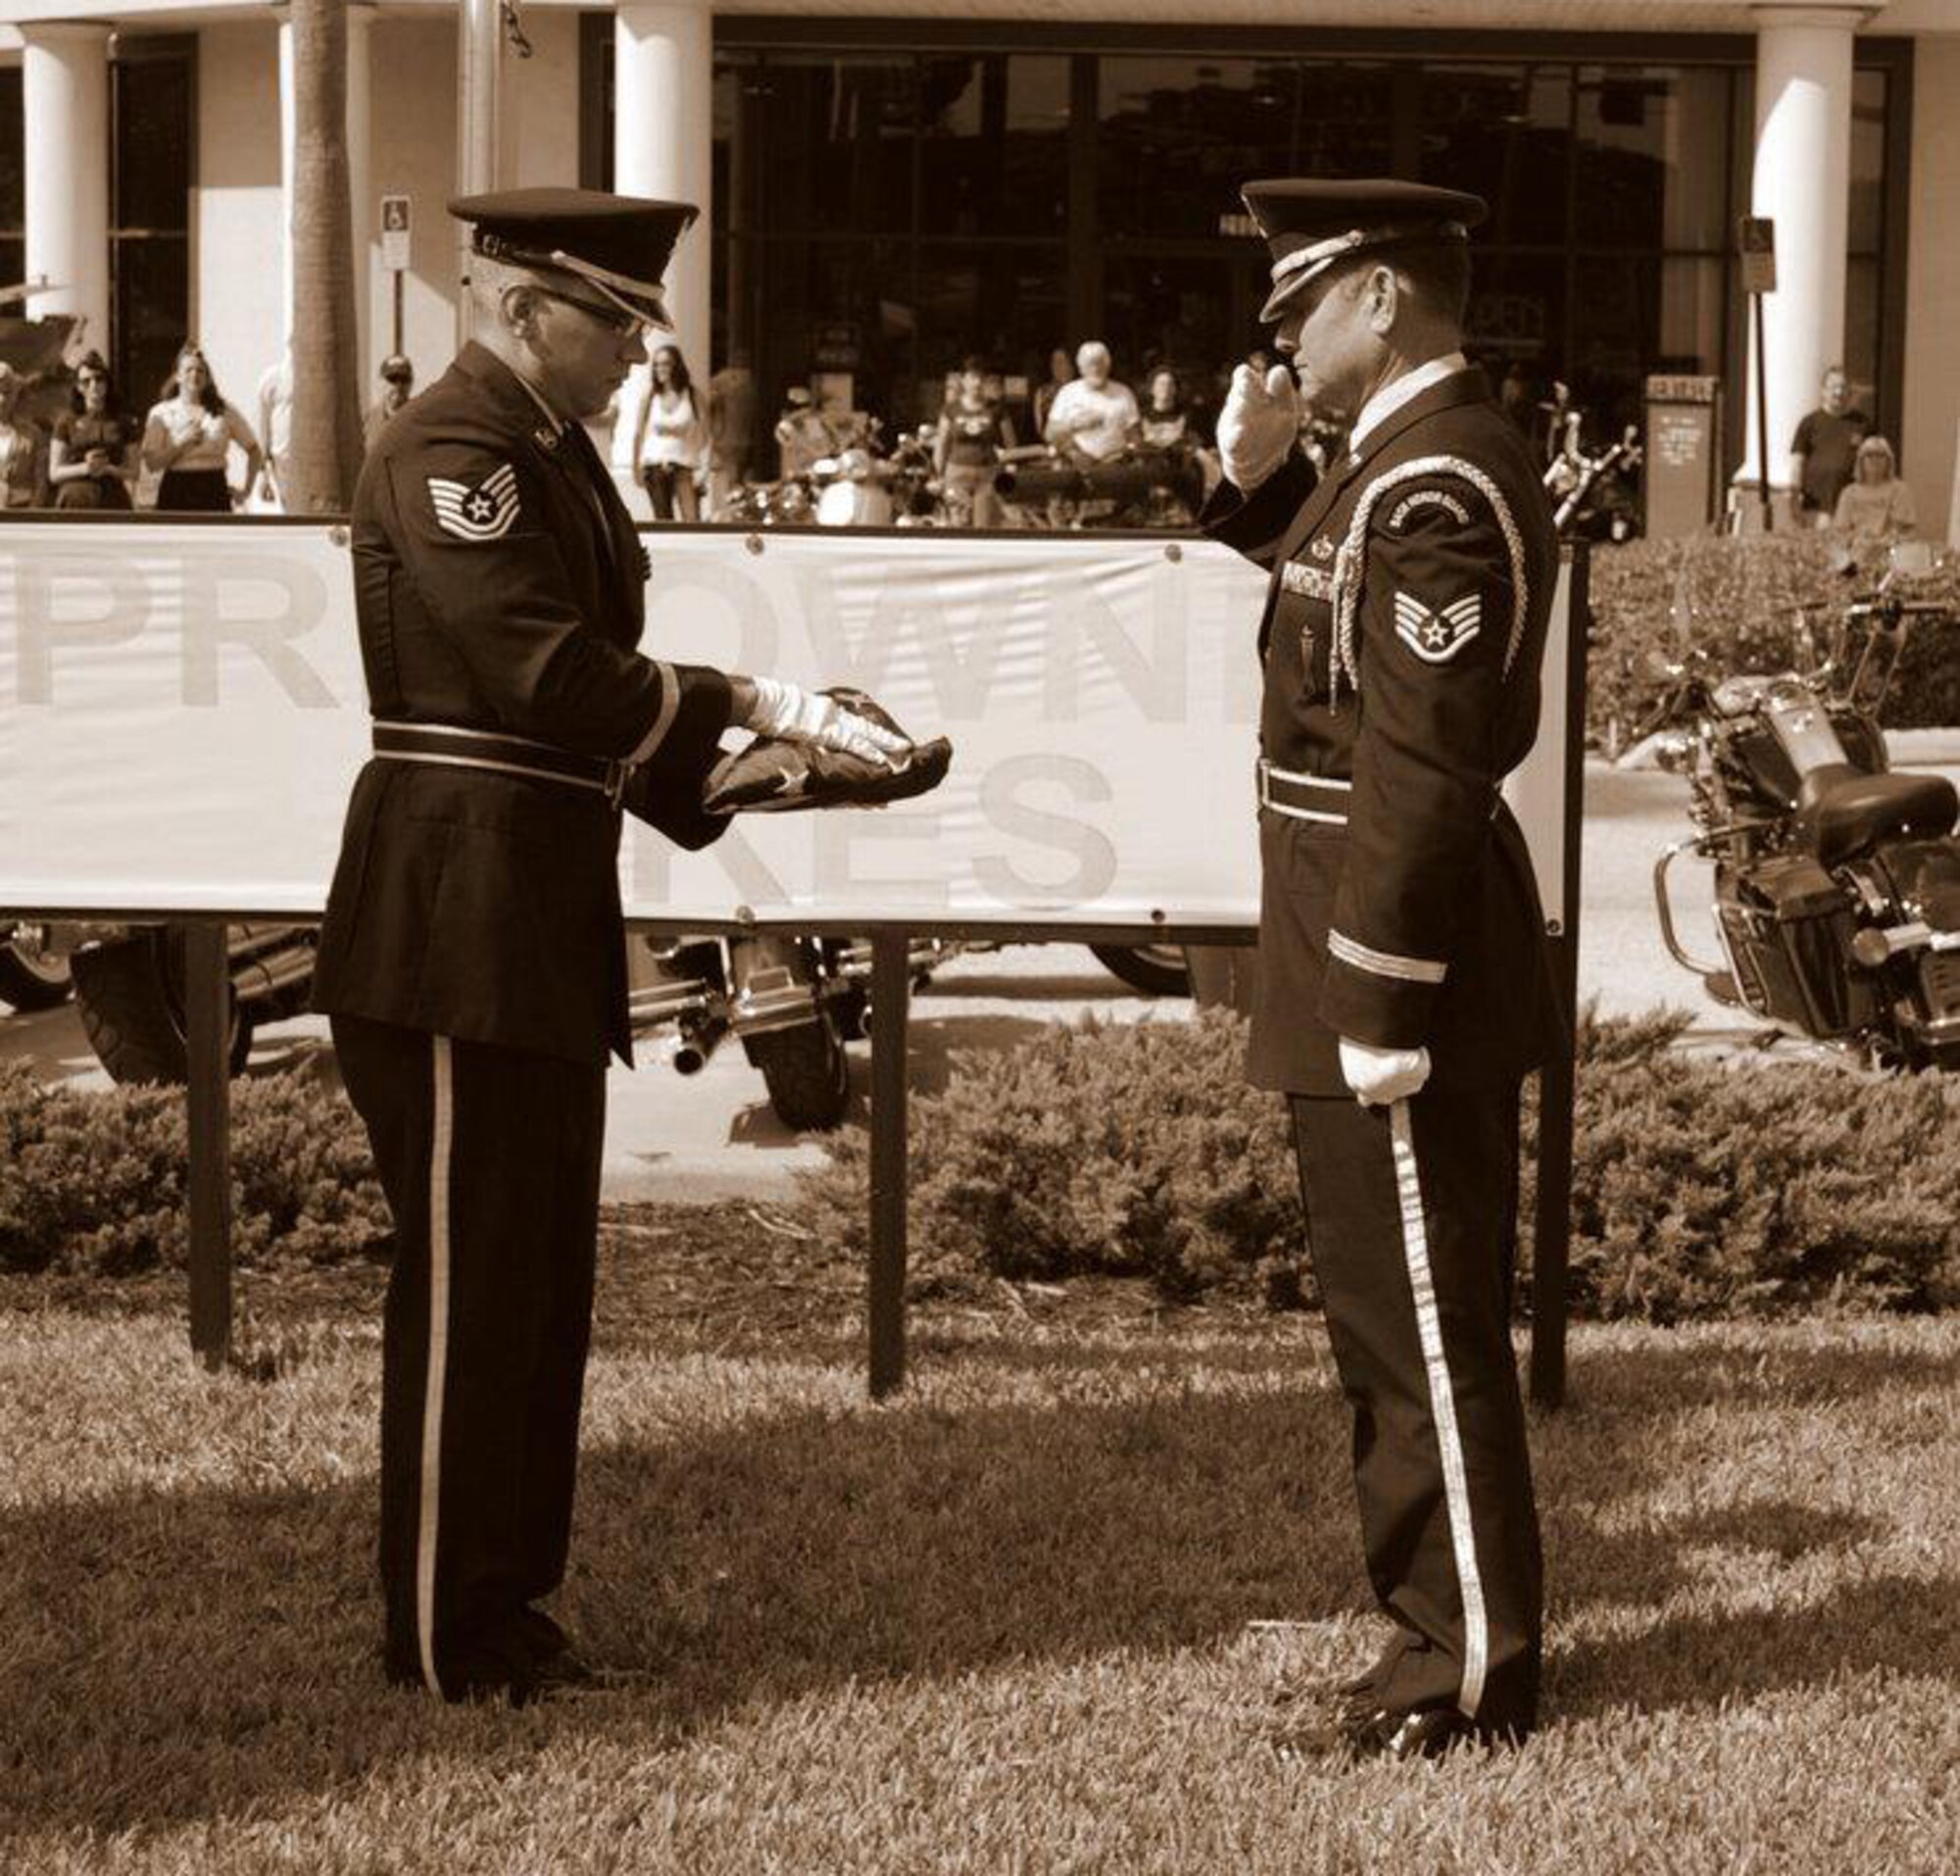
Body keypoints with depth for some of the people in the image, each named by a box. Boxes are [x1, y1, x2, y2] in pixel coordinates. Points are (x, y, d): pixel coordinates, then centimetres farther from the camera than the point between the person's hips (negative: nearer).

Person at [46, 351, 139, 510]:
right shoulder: (67, 422, 8)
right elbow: (54, 473, 5)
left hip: (113, 503, 1)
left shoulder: (122, 423, 12)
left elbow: (132, 472, 11)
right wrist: (85, 467, -11)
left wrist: (108, 468, -8)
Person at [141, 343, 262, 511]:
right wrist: (182, 443, -13)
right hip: (177, 494, -1)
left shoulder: (224, 412, 7)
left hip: (214, 491, 1)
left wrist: (246, 490, 6)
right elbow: (152, 463, -3)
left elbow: (253, 449, 13)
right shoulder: (161, 412, 4)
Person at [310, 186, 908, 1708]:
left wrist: (713, 782, 7)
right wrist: (754, 705, -17)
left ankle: (505, 1603, 23)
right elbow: (550, 674, -22)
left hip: (542, 925, 10)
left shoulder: (553, 452, 17)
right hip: (457, 922, -10)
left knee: (541, 1275, 14)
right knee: (469, 1277, -3)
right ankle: (447, 1638, 6)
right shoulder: (451, 453, -14)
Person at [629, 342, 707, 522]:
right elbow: (639, 434, 8)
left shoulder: (692, 395, -1)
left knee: (692, 519, -15)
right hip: (655, 465, 2)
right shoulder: (650, 396, 4)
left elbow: (703, 433, -3)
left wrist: (702, 468, -13)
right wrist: (637, 467, 5)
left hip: (684, 465, -2)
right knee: (662, 519, 3)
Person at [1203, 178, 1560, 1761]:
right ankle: (1453, 1626, 27)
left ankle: (1477, 1673, 9)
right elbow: (1343, 610, 29)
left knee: (1425, 1324, -1)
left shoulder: (1436, 485, -20)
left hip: (1401, 956, -10)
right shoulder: (1418, 453, 12)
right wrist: (1262, 478, 12)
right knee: (1403, 1316, 17)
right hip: (1393, 934, 10)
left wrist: (1377, 1004, -24)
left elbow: (1419, 766, -24)